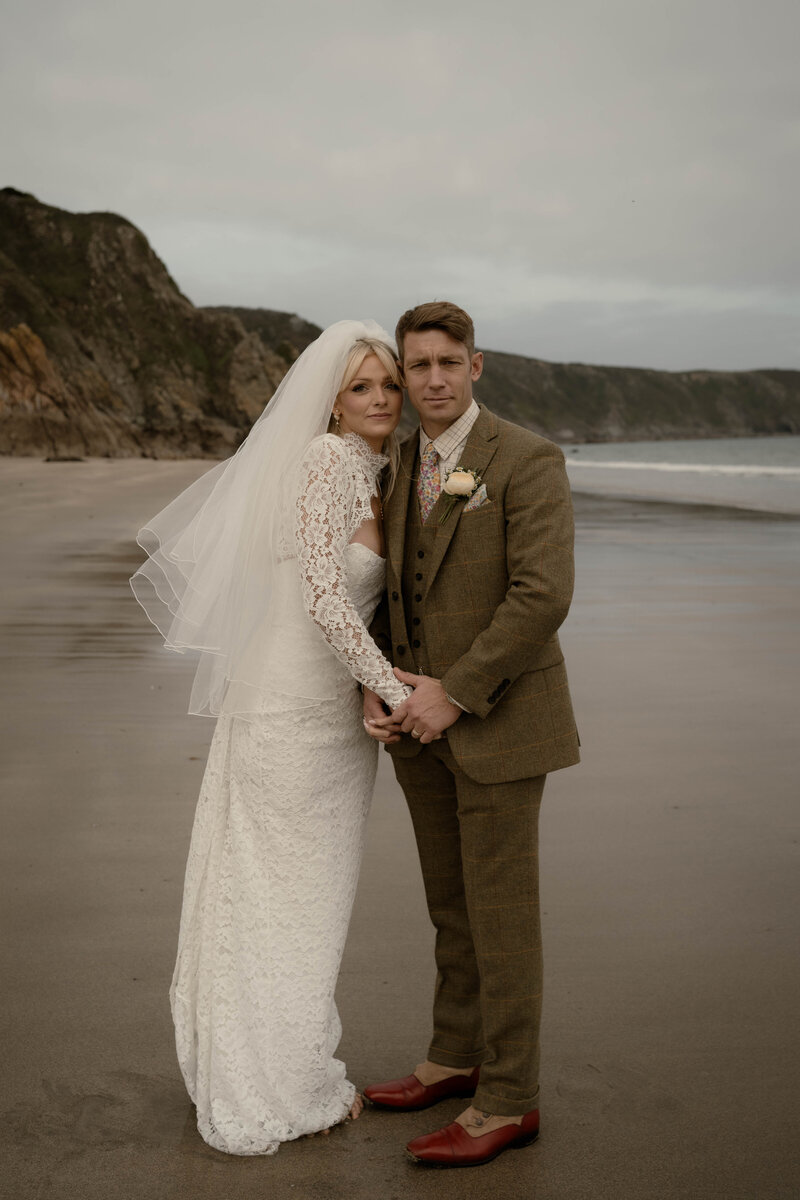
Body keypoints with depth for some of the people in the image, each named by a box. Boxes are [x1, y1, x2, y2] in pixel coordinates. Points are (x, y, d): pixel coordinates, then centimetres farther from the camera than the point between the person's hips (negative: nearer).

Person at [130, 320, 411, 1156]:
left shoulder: (382, 471, 11)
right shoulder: (328, 460, -16)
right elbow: (323, 597, -23)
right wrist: (397, 690, -19)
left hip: (342, 705, 8)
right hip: (290, 703, -8)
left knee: (313, 891, 17)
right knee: (274, 890, 4)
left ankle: (299, 1069, 33)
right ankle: (263, 1093, 20)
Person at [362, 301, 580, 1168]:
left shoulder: (528, 461, -14)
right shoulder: (398, 468, 9)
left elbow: (544, 597, -22)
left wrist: (454, 694, -21)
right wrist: (377, 683, -5)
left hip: (499, 718, -7)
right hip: (424, 722, 7)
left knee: (501, 910, 1)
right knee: (451, 901, 18)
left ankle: (507, 1100, 14)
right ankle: (458, 1058, 34)